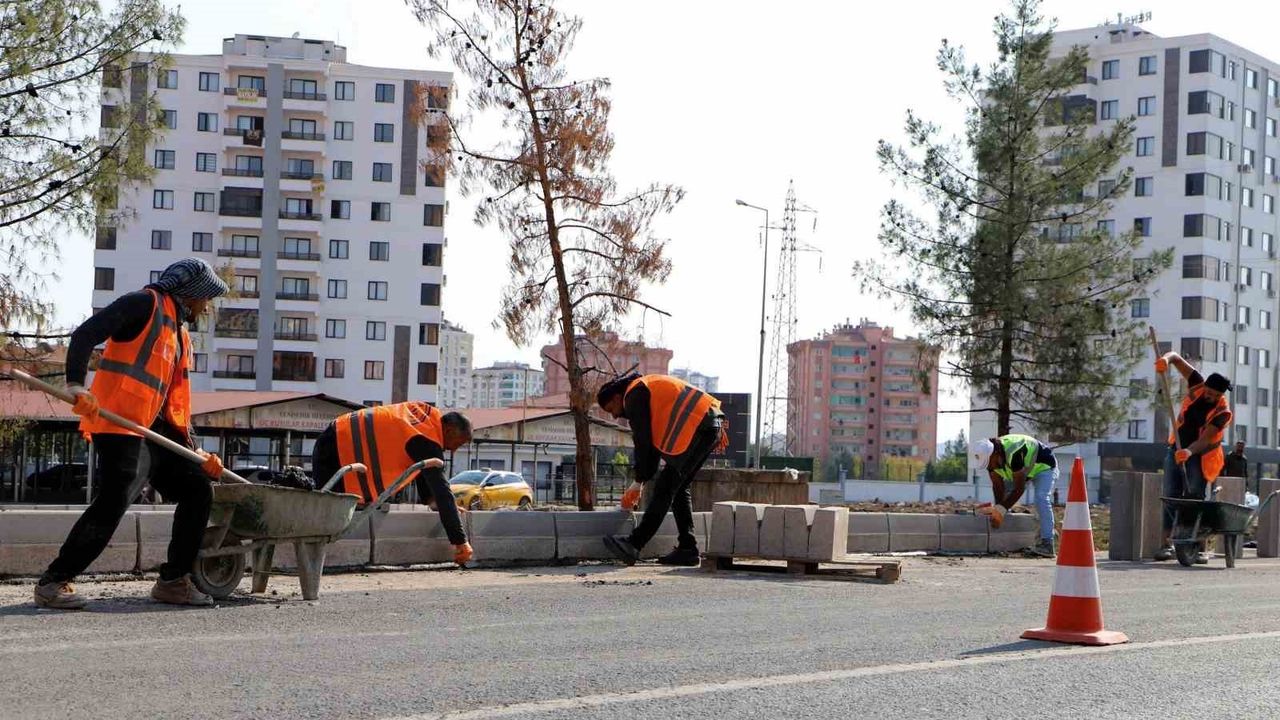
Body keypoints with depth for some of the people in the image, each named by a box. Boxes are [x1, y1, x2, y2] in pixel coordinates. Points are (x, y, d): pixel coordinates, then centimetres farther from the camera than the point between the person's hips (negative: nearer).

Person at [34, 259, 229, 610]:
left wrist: (195, 453, 17)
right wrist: (76, 384, -26)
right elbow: (85, 335, -14)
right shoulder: (145, 304, -2)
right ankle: (53, 582, -10)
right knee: (113, 501, -19)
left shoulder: (181, 336, 24)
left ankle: (173, 581, 13)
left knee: (197, 489, 7)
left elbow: (176, 403, 24)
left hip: (153, 432, 9)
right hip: (119, 425, -9)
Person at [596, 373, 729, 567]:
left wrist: (639, 482, 0)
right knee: (679, 489, 12)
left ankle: (634, 544, -13)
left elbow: (643, 442, -6)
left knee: (664, 488, -11)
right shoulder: (646, 387, 27)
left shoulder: (634, 396, -3)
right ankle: (687, 550, 9)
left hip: (698, 428, -9)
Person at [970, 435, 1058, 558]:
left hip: (1044, 466, -8)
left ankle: (1046, 544, -32)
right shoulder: (989, 456, -19)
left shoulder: (1014, 453, -42)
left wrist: (1001, 509, -35)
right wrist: (996, 509, -25)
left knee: (1041, 499, -28)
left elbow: (1019, 489, -36)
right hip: (1023, 469, 8)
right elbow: (998, 486, -13)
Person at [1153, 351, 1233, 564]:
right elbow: (1177, 359, -6)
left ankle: (1199, 547, -15)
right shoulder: (1198, 386, -9)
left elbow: (1205, 439, -28)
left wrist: (1189, 451, -47)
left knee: (1194, 497, -14)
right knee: (1171, 496, -1)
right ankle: (1168, 544, -2)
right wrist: (1167, 359, -30)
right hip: (1177, 449, 4)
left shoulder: (1223, 412, -20)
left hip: (1200, 456, -4)